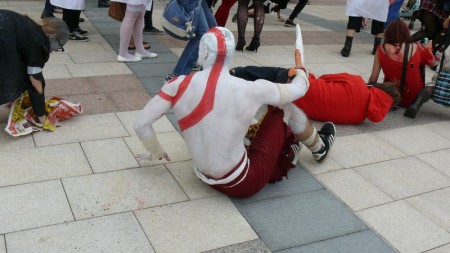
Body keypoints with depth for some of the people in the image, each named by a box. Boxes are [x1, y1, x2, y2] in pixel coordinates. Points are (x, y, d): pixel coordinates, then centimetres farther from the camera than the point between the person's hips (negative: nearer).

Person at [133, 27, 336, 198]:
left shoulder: (180, 85, -15)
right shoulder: (252, 89, -19)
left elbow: (141, 124, -9)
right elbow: (298, 89, 0)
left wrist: (155, 152, 13)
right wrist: (300, 71, 24)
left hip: (207, 179, 4)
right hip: (244, 185, -3)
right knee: (285, 107, 12)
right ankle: (319, 147, 39)